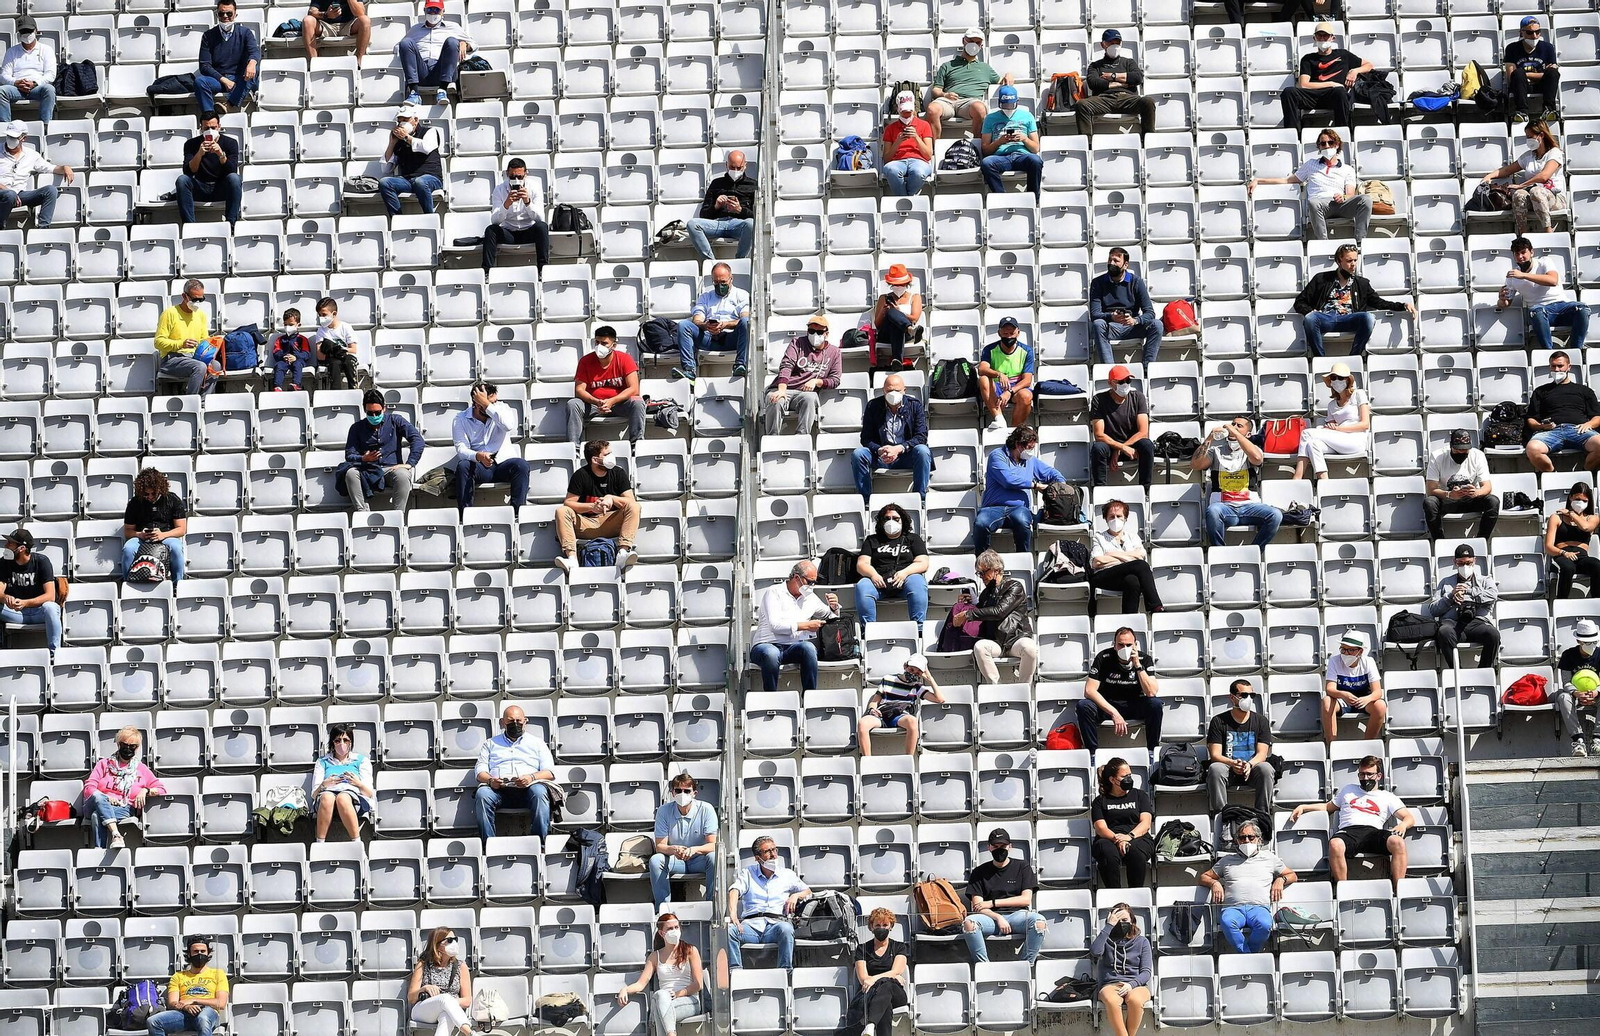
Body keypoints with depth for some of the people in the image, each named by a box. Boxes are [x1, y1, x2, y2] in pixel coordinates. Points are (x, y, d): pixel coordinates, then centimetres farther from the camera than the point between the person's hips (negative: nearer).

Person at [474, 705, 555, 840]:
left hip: (526, 788, -1)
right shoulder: (490, 744, 28)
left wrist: (532, 777, -11)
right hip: (498, 789, 1)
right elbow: (480, 772, 16)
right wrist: (490, 780, -9)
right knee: (482, 793, -33)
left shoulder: (537, 743, 24)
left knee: (539, 792, -36)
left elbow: (550, 772, 11)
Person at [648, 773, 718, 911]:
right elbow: (659, 846, -10)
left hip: (699, 860, -1)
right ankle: (663, 908, -25)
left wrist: (694, 850, -37)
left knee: (714, 857, -33)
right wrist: (673, 850, -34)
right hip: (675, 861, 1)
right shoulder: (664, 811, -8)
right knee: (655, 860, -28)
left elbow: (713, 845, -16)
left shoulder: (706, 809, -12)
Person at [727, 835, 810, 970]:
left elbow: (808, 892, 28)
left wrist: (795, 896, 3)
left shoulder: (787, 874, 24)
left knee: (785, 929, -38)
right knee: (727, 930, -32)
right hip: (752, 923, 0)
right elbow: (735, 891, 3)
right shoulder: (747, 873, 21)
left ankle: (785, 970, -43)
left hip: (777, 922, 0)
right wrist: (733, 914, -19)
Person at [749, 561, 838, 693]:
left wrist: (834, 607, 10)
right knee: (771, 654, -41)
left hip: (792, 648, 4)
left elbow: (831, 617, 35)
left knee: (808, 647, -32)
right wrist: (805, 625, -13)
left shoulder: (811, 598, 19)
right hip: (766, 646, -4)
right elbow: (775, 625, -14)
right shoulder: (774, 593, 1)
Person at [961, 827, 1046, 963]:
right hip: (991, 917, 0)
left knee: (1038, 921, -34)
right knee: (969, 923, -34)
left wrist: (993, 903, -3)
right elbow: (976, 905, 3)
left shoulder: (1022, 867, 14)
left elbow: (1026, 899, 3)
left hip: (1016, 914, 0)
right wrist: (998, 918, -16)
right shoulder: (980, 872, 14)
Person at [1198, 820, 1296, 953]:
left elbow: (1292, 876, 31)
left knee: (1265, 924, -39)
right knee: (1227, 922, -39)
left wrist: (1281, 880, 9)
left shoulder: (1268, 857, 27)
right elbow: (1204, 877, 31)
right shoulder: (1227, 860, 28)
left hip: (1259, 907, 0)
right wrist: (1214, 883, 9)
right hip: (1233, 907, 0)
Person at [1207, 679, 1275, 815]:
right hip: (1227, 769, -1)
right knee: (1215, 768, -35)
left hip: (1252, 770, 1)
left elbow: (1262, 754, -1)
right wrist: (1232, 763, -26)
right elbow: (1215, 755, -4)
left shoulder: (1260, 721, 10)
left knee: (1266, 768, -33)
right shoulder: (1218, 721, 5)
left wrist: (1249, 765, -24)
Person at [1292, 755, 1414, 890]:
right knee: (1335, 844, -39)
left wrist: (1403, 825, -10)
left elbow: (1409, 818, 16)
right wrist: (1303, 807, 30)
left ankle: (1399, 891, -36)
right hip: (1348, 831, 1)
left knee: (1398, 842, -36)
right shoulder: (1348, 790, 36)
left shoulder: (1388, 797, 26)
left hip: (1373, 832, -1)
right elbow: (1328, 807, 44)